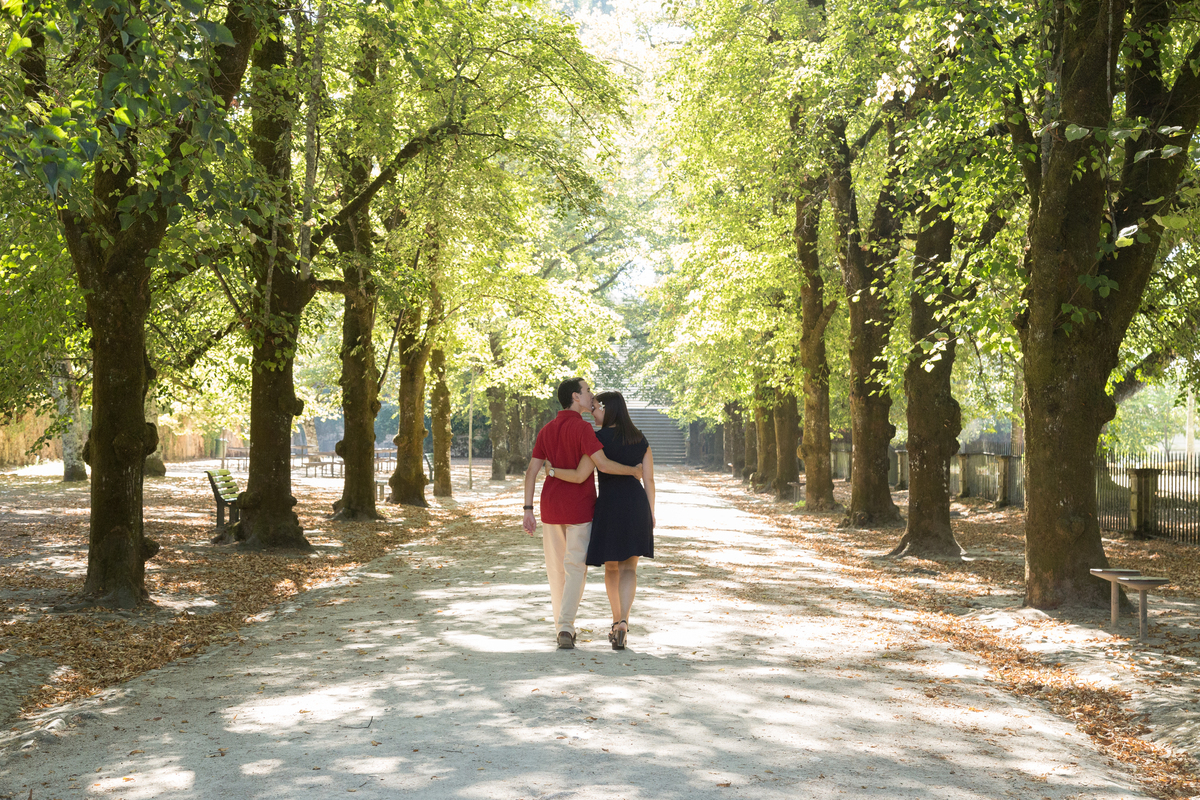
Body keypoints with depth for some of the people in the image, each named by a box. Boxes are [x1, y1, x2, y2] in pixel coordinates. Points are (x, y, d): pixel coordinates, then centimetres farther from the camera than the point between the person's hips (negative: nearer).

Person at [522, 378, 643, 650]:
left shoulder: (546, 430, 7)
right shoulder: (582, 428, -13)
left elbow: (532, 470, 4)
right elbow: (602, 464, -23)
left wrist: (528, 510, 5)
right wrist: (633, 471, -7)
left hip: (551, 506, 6)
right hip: (579, 507, -6)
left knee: (556, 568, 13)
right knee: (575, 568, -1)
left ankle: (563, 627, 21)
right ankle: (565, 627, -15)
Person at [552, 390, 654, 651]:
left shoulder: (599, 439, -10)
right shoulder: (640, 439, 5)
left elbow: (579, 476, -17)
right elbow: (649, 478, 5)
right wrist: (651, 512, 14)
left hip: (609, 505, -3)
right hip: (637, 505, 3)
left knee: (611, 566, 16)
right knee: (628, 568, 4)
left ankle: (617, 621, 26)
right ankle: (623, 622, -16)